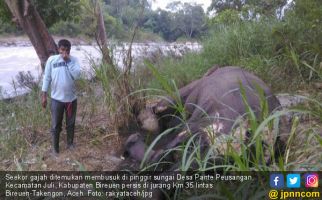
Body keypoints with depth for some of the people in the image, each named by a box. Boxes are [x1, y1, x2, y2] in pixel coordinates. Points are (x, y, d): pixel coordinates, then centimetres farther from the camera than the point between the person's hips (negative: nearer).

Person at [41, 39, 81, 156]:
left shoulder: (74, 60, -4)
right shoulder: (51, 60, -6)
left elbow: (77, 75, -18)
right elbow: (47, 78, -2)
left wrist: (68, 61, -21)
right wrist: (44, 95, -2)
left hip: (71, 98, 1)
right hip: (56, 99, -1)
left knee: (71, 124, 16)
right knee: (55, 125, 9)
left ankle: (70, 143, 36)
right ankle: (55, 147, 25)